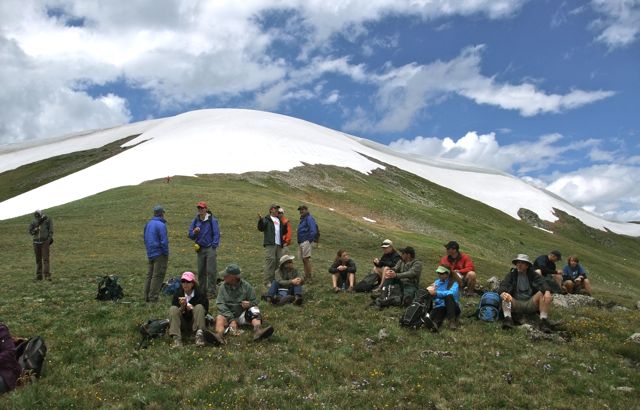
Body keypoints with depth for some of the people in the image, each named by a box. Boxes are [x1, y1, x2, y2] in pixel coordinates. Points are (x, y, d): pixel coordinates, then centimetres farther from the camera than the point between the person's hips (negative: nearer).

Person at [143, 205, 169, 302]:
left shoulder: (148, 224, 10)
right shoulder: (161, 225, -15)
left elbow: (145, 238, 17)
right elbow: (164, 241, -17)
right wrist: (166, 254, -8)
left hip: (150, 254, 8)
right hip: (159, 254, -8)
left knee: (149, 275, 13)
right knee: (157, 276, -4)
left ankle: (147, 297, 18)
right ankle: (153, 298, -3)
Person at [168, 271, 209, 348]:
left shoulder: (201, 293, -6)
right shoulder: (177, 294, -2)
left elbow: (204, 312, -7)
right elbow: (173, 313, -5)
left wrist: (192, 308, -22)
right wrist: (182, 307, -25)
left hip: (195, 323, -1)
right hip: (182, 325, 2)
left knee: (199, 307, -25)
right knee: (173, 309, -22)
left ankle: (199, 336, -37)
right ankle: (176, 338, -36)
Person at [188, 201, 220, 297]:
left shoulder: (212, 220, -6)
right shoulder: (196, 220, 6)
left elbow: (216, 234, -5)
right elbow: (190, 234, 10)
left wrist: (214, 246, -10)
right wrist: (194, 232, -13)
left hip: (210, 248, -5)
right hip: (200, 248, 5)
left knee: (211, 271, -4)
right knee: (201, 271, 10)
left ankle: (212, 291, 3)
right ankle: (202, 290, 22)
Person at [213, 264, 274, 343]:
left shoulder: (246, 286, 1)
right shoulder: (223, 287, 1)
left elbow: (254, 302, 6)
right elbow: (220, 304, -10)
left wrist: (249, 304, -20)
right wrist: (231, 319, -24)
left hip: (243, 314, 0)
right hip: (228, 315, 0)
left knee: (254, 310, -27)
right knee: (220, 318, -29)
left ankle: (258, 331, -56)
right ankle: (219, 335, -61)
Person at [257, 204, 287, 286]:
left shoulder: (279, 220, 25)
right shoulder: (267, 219, 6)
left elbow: (283, 232, 25)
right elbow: (261, 228, -8)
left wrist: (285, 226, 7)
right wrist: (260, 221, -25)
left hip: (279, 244, 7)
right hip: (270, 244, -7)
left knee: (278, 262, 7)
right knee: (270, 261, -14)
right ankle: (268, 281, -12)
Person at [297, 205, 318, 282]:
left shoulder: (309, 218, -10)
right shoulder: (302, 219, 20)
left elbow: (313, 230, -20)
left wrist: (310, 239, -18)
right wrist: (299, 241, 17)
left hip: (306, 242, -10)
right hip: (301, 242, 10)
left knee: (306, 258, -12)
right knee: (303, 259, 11)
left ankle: (310, 276, -8)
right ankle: (306, 276, 16)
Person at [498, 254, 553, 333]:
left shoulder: (533, 275, 11)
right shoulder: (511, 274, 8)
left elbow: (542, 283, -9)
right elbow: (503, 285, -9)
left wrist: (547, 291, -34)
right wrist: (503, 293, -35)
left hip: (530, 303, 1)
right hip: (515, 304, -1)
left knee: (543, 294, -23)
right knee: (505, 297, -28)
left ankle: (544, 320, -32)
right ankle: (507, 318, -47)